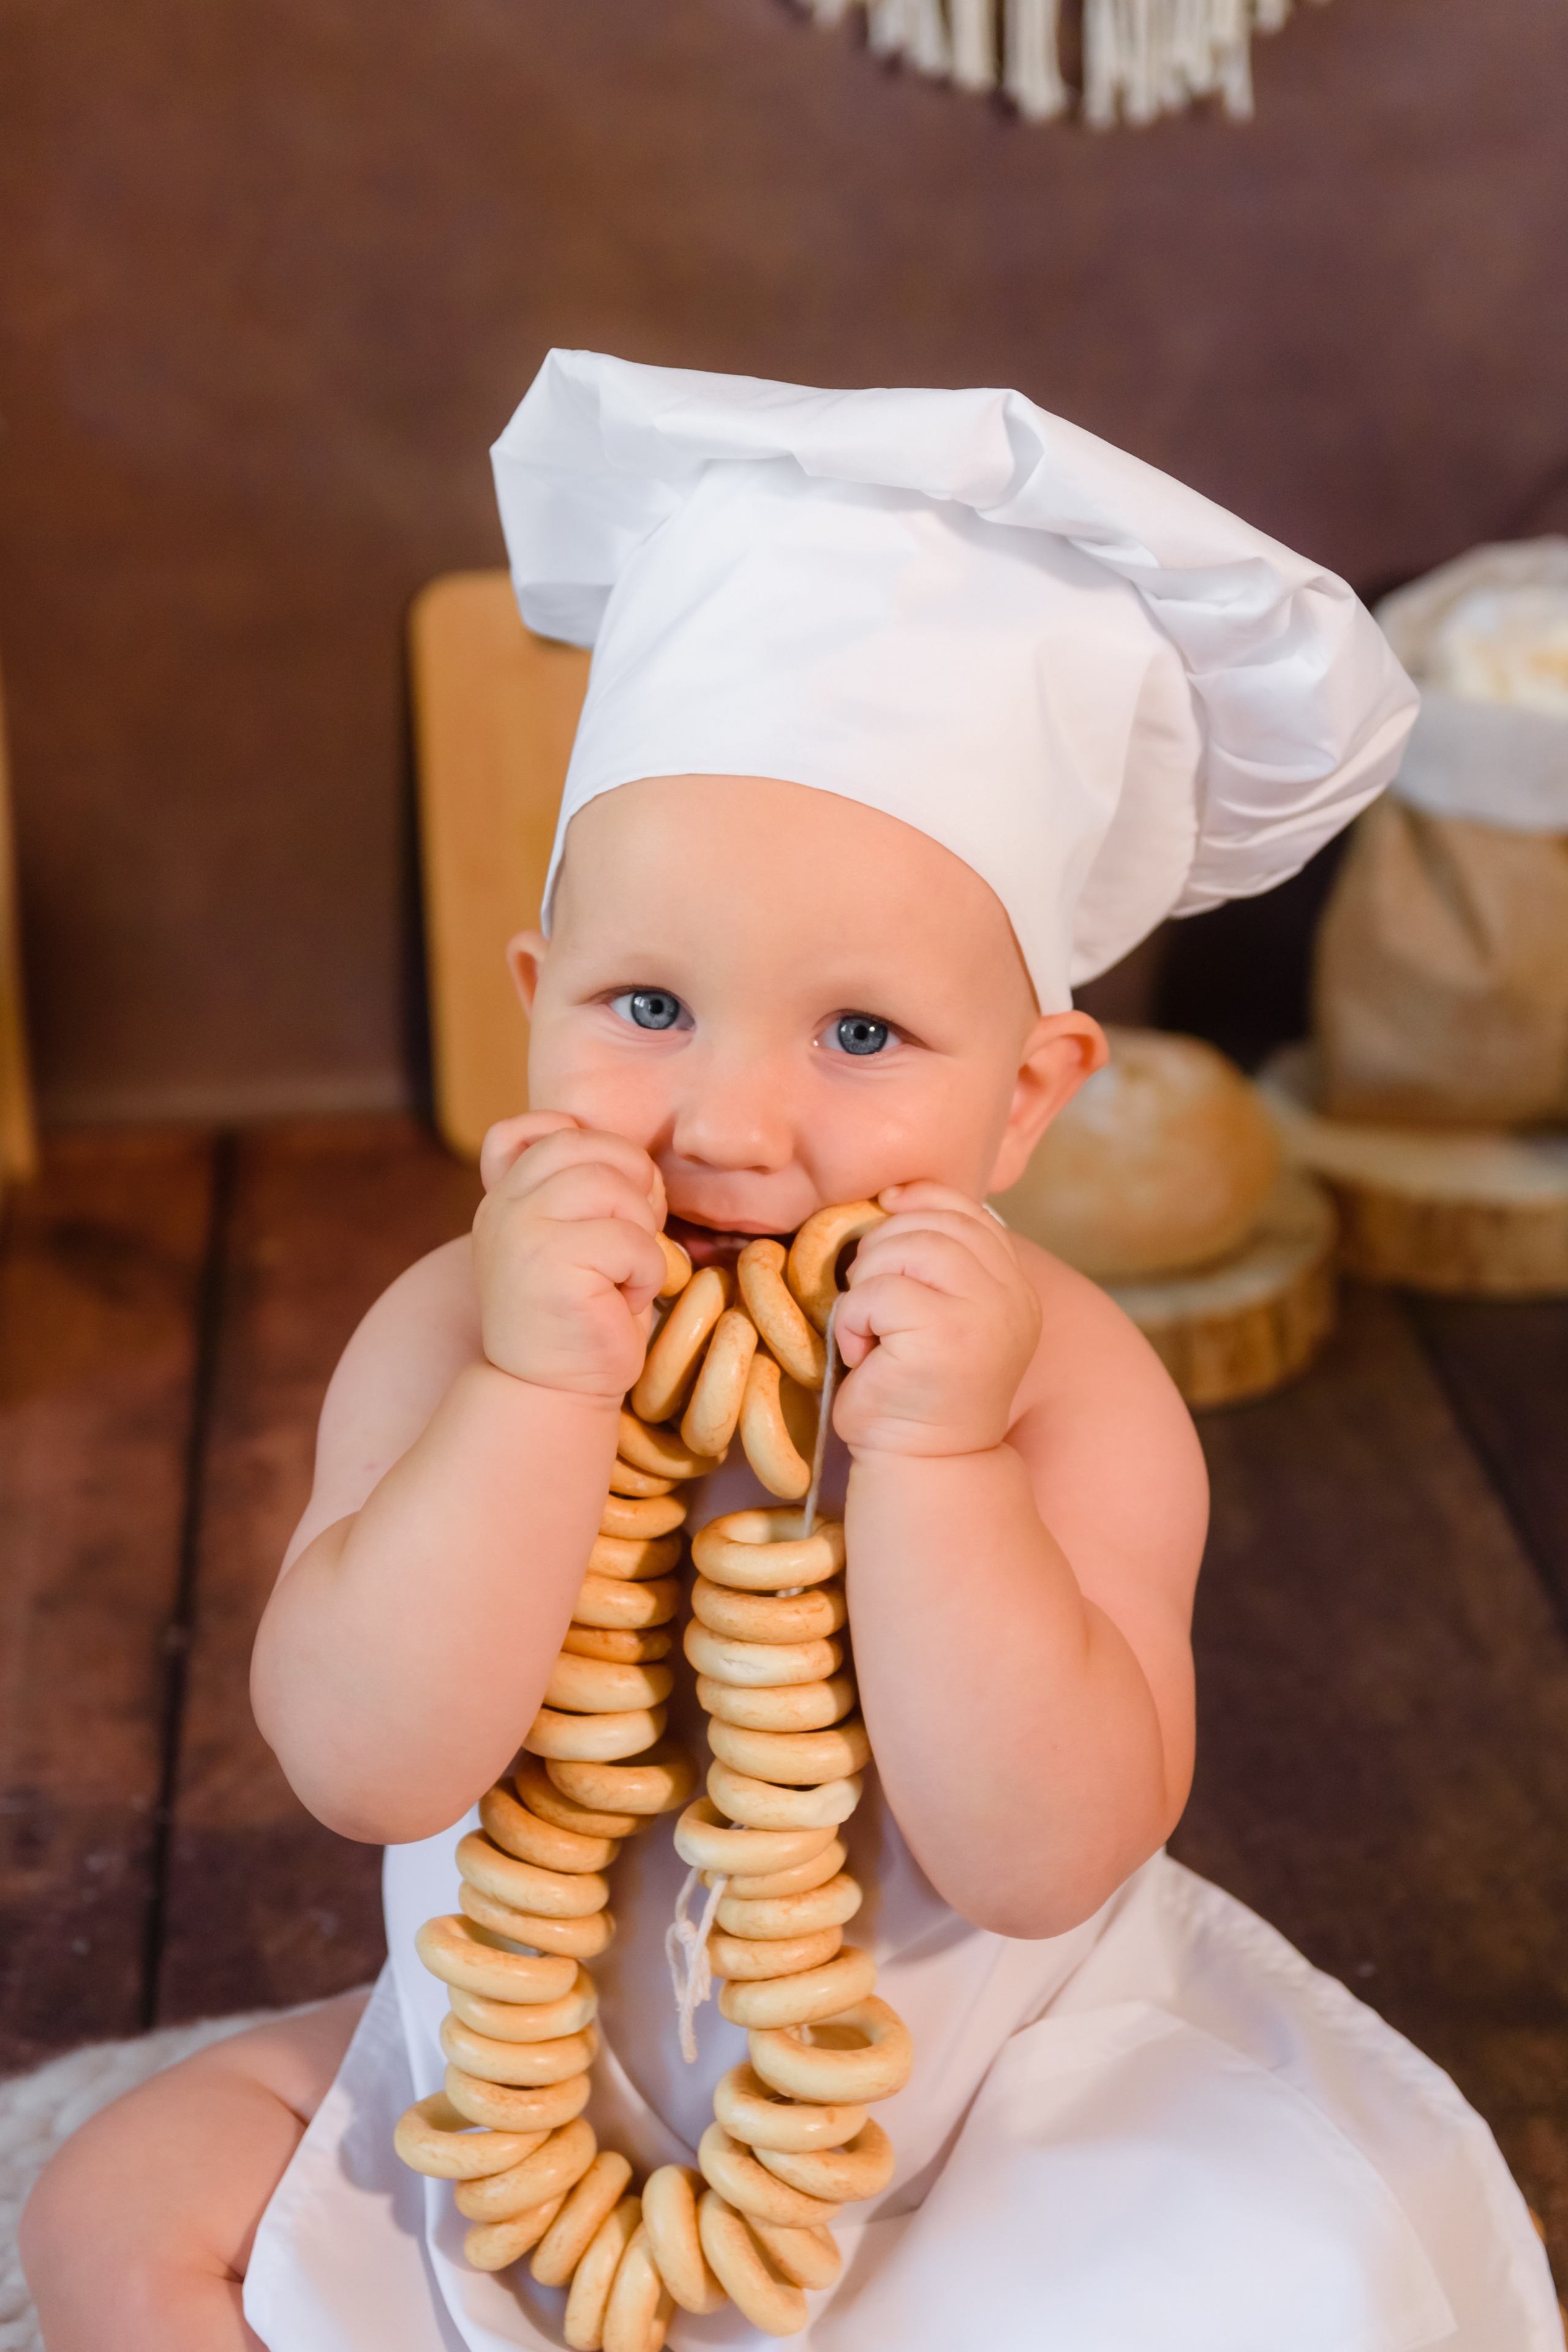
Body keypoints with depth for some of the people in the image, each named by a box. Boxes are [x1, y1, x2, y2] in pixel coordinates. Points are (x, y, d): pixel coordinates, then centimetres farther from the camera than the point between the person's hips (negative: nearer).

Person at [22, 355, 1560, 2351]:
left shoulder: (1067, 1388, -23)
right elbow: (366, 1766, -29)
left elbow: (1039, 1862, -29)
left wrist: (931, 1455, -39)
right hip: (540, 2068, 2)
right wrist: (539, 1393, -39)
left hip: (980, 2089, -1)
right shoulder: (456, 1332, -18)